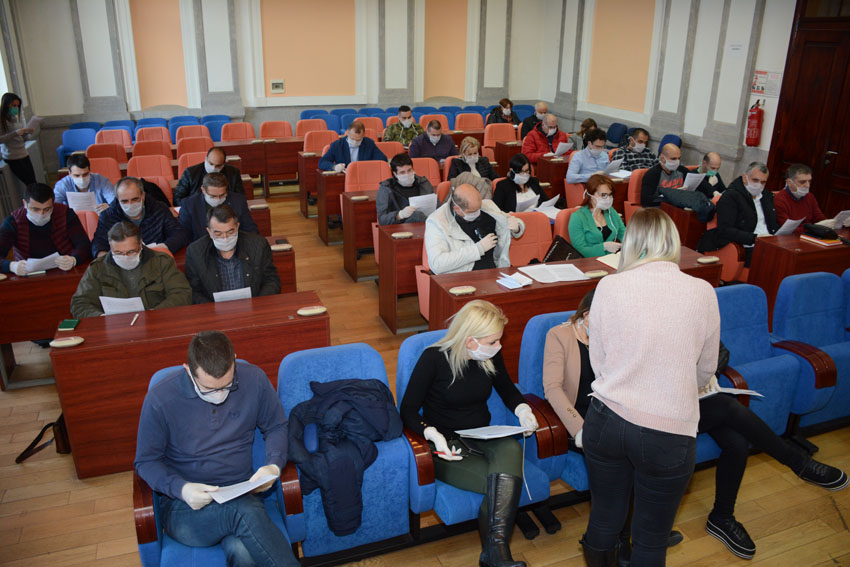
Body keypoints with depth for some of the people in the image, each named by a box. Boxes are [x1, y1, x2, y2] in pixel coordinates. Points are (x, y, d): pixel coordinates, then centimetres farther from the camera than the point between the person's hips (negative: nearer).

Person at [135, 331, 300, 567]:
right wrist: (181, 488, -19)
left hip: (242, 496, 1)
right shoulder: (160, 398, -10)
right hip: (185, 507, -1)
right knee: (244, 512, -35)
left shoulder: (254, 379, -4)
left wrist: (274, 466, -9)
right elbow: (146, 461, 0)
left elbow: (277, 426, 11)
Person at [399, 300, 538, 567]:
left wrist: (522, 409, -2)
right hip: (446, 446, -4)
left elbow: (506, 388, 20)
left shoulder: (491, 357, 0)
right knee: (502, 484, -29)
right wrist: (432, 434, -27)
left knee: (511, 449, -32)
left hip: (482, 439, 5)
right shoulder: (434, 358, -15)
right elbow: (408, 411, -8)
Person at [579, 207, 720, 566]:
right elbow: (706, 368, 6)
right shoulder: (702, 292, -6)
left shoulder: (609, 285, -8)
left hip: (606, 421, 1)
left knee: (604, 520, 21)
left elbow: (597, 362, 0)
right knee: (651, 538, 17)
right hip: (669, 431, -1)